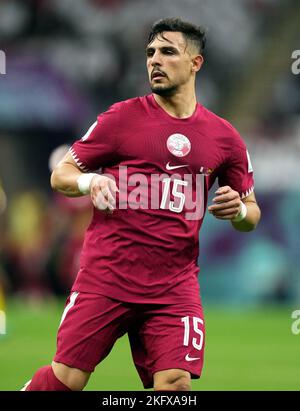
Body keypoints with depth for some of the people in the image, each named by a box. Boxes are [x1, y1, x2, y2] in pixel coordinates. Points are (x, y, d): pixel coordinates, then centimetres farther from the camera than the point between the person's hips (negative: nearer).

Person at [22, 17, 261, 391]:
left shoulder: (224, 137, 9)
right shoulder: (122, 118, 2)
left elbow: (251, 215, 18)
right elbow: (60, 175, 5)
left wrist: (238, 210, -6)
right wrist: (90, 181, -17)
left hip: (175, 286, 2)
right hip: (105, 277, -2)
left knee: (175, 383, -14)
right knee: (68, 378, -6)